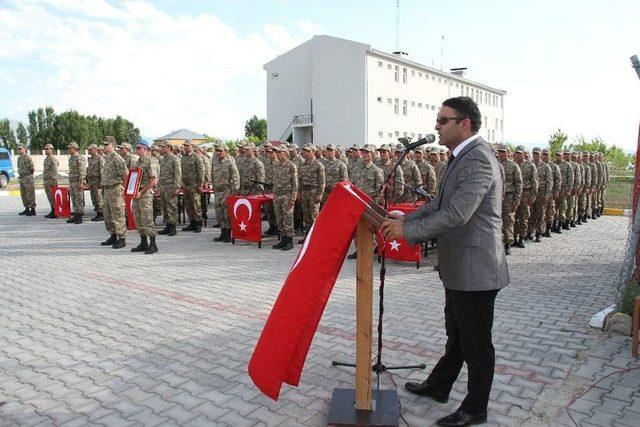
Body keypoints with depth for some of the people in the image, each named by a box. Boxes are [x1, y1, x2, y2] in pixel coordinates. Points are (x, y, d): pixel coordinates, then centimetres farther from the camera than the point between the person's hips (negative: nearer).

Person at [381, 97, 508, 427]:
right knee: (456, 335, 24)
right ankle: (438, 386, 41)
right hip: (459, 268, 10)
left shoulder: (478, 160, -21)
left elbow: (456, 214, -29)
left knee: (476, 343, 7)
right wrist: (406, 220, 5)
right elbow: (440, 203, 16)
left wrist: (407, 230, -21)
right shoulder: (462, 157, 12)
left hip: (475, 271, -10)